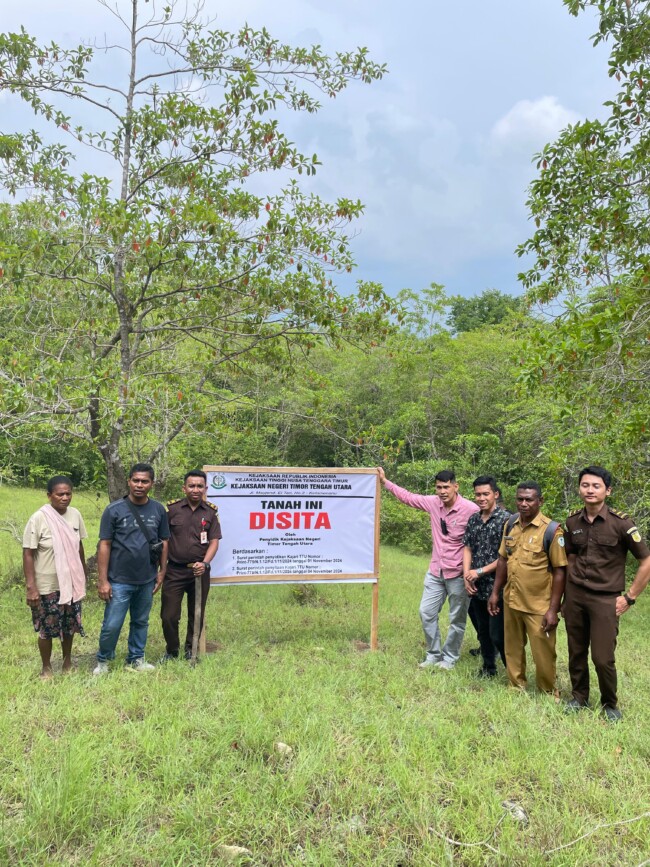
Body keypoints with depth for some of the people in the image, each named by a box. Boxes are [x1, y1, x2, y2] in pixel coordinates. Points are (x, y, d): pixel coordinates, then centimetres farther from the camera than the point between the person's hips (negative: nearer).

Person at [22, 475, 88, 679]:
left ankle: (67, 661, 37)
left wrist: (83, 576, 13)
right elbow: (28, 553, -15)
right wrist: (30, 586, -17)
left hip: (71, 583, 4)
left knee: (69, 626, 17)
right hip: (47, 586, -4)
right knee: (46, 629, 9)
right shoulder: (39, 518, -18)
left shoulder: (75, 514, -3)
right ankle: (46, 667, 30)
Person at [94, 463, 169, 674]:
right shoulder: (114, 510, -8)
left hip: (147, 580, 3)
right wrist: (102, 580, -10)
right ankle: (103, 660, 26)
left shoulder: (158, 510, 1)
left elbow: (164, 542, 9)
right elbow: (104, 545, -8)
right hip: (119, 581, -3)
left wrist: (162, 572, 6)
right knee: (112, 625, 2)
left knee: (141, 622, 15)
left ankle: (136, 659, 32)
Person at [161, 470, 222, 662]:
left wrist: (204, 563, -16)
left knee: (196, 615, 13)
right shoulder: (172, 509, -3)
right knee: (169, 615, 2)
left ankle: (191, 650, 34)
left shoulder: (211, 512, 1)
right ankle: (171, 651, 26)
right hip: (174, 570, -1)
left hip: (199, 572, 1)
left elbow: (214, 541, -1)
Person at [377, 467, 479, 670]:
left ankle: (449, 658, 27)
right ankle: (433, 654, 28)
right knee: (427, 612, 11)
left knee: (457, 619, 10)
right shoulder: (433, 502, -2)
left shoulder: (471, 510, -20)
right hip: (435, 572, 6)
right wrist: (385, 481, 12)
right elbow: (408, 497, 12)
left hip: (458, 574, -5)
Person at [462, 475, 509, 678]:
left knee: (498, 635, -2)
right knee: (483, 631, 17)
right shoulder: (473, 519, 8)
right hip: (476, 587, 6)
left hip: (496, 587, -6)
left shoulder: (505, 519, -12)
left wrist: (480, 572, -14)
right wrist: (466, 575, -4)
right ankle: (488, 667, 34)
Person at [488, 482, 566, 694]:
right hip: (511, 601, 5)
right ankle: (516, 688, 39)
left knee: (543, 654, 8)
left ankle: (547, 694, 31)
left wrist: (553, 609, -15)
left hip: (539, 606, -5)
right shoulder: (510, 524, 1)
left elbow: (559, 571, -13)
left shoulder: (552, 530, -15)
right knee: (513, 649, 19)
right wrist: (495, 593, 9)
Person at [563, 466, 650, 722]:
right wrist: (569, 589, 11)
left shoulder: (620, 523, -12)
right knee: (576, 653, 12)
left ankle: (610, 704, 23)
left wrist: (629, 598, -6)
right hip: (574, 596, 4)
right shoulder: (573, 521, 2)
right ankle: (579, 697, 32)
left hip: (605, 599, -4)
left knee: (603, 658, -2)